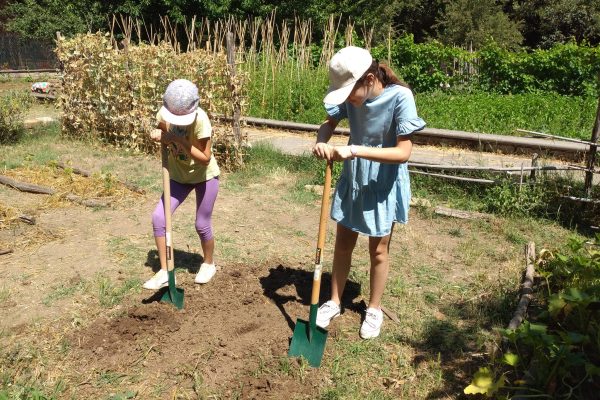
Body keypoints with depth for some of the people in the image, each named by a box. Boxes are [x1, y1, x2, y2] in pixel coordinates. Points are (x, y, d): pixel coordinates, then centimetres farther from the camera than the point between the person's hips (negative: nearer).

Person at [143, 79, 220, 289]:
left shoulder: (200, 119, -29)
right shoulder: (164, 113, -14)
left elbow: (205, 158, -28)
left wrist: (179, 141, -35)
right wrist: (160, 136, -17)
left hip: (205, 176, -5)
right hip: (179, 175, 5)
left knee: (202, 225, 3)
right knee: (158, 217, -6)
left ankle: (209, 264, 32)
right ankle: (164, 272, 6)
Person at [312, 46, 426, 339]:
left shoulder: (400, 97, -24)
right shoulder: (352, 94, -9)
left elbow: (403, 152, -26)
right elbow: (330, 123, 5)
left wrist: (355, 150, -33)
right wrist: (321, 141, -19)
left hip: (383, 185, -4)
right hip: (352, 180, 5)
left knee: (378, 250, 11)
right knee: (343, 243, 14)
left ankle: (374, 309, 32)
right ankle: (334, 302, 33)